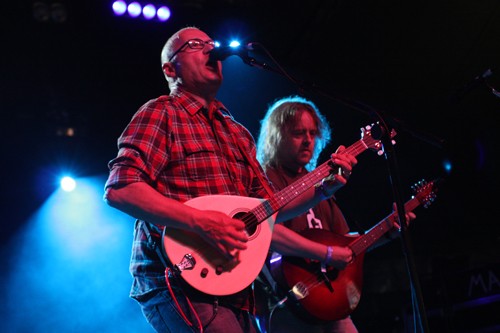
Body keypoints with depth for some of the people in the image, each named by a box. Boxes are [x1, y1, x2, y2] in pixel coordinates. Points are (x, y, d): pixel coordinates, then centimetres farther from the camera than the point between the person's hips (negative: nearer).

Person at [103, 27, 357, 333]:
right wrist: (201, 221, -23)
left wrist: (322, 188, 4)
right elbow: (119, 189, -15)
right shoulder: (161, 114, -2)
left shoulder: (238, 134, 20)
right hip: (179, 285, -8)